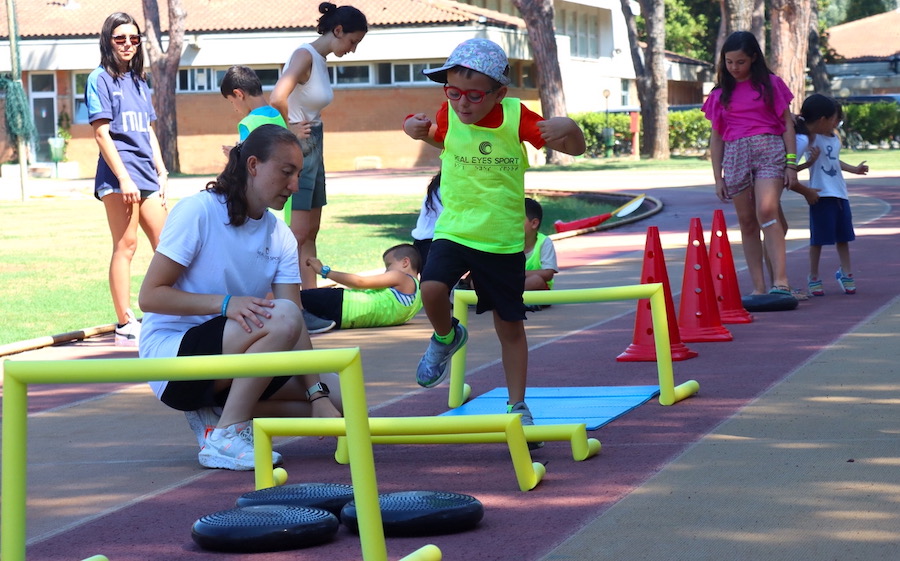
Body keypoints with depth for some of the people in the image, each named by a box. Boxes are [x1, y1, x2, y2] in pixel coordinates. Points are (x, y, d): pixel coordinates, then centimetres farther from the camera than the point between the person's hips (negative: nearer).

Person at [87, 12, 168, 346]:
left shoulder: (139, 81, 19)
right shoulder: (101, 79, -2)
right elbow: (101, 133, -9)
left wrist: (161, 174, 13)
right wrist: (124, 178, -15)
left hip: (146, 174, 7)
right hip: (119, 174, -7)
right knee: (126, 246, -8)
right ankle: (124, 325, -5)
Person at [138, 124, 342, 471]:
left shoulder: (280, 237, 4)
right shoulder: (198, 212, -13)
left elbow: (296, 328, -4)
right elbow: (150, 295, -17)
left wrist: (318, 395, -17)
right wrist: (226, 303, -29)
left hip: (230, 359, 7)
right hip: (170, 356, -7)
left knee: (338, 400, -6)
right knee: (282, 317, -30)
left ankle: (217, 413, -1)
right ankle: (225, 438, -24)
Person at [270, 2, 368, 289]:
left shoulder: (321, 60, 13)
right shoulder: (305, 55, -15)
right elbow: (277, 99, -30)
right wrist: (290, 130, -16)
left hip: (313, 149, 10)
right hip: (298, 148, -10)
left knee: (310, 232, 13)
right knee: (298, 233, -8)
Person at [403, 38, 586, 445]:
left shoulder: (515, 117, -12)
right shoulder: (448, 116, -6)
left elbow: (575, 149, -7)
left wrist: (568, 127, -31)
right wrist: (416, 129, -4)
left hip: (504, 240, -1)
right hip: (454, 230, 1)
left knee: (510, 326, 9)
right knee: (432, 288, -27)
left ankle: (517, 404, 26)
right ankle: (446, 338, 7)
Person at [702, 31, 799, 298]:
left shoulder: (770, 84, 7)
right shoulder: (720, 94, 13)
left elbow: (787, 124, 7)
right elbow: (716, 137, 15)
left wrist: (791, 164, -1)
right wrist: (718, 177, 9)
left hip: (769, 149, -3)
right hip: (735, 155, 3)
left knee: (767, 212, -23)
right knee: (747, 223, 2)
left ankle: (781, 281, -28)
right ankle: (759, 288, 3)